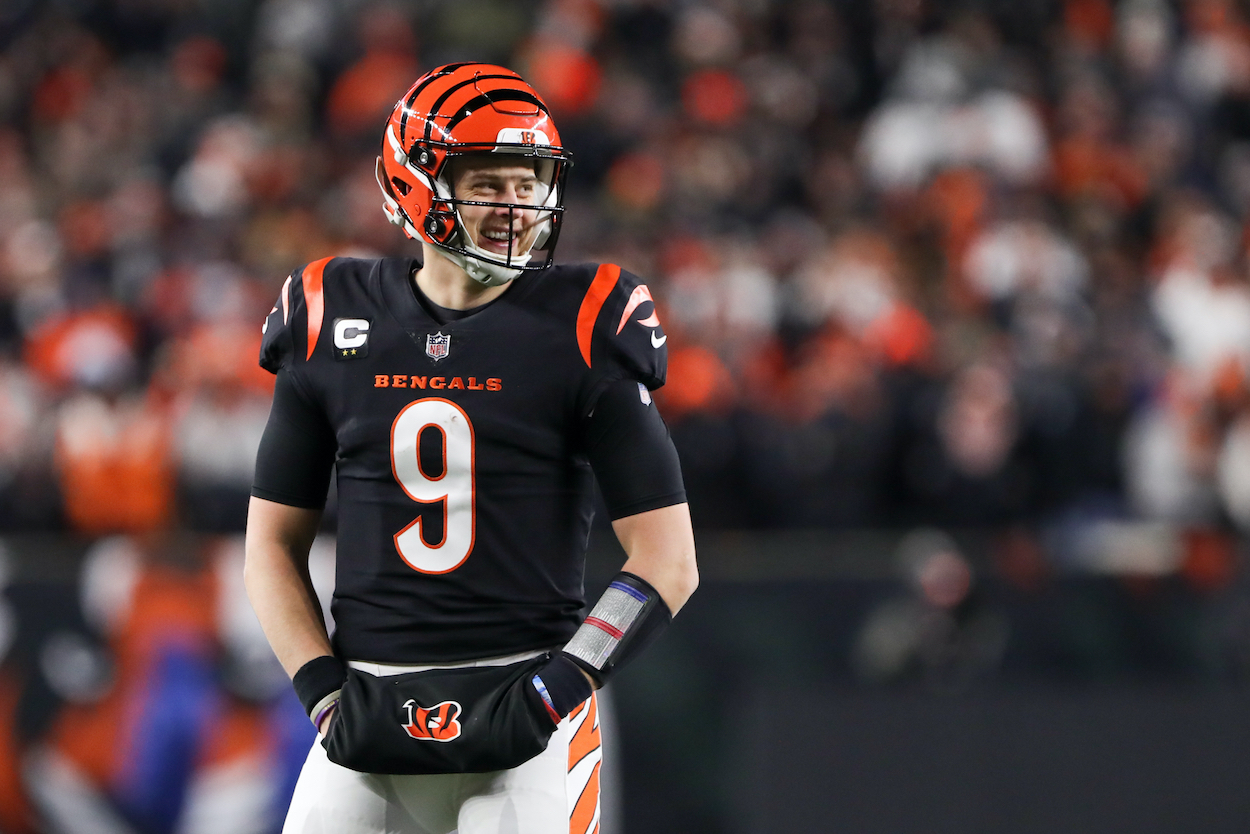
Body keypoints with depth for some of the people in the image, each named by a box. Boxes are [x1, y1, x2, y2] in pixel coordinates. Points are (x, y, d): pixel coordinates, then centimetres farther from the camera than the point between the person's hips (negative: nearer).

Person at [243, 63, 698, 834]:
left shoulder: (581, 330, -2)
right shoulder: (333, 327, 6)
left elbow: (669, 563, -3)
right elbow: (274, 547, 12)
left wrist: (552, 692, -12)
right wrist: (326, 695, -2)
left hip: (523, 707, -3)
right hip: (370, 707, 3)